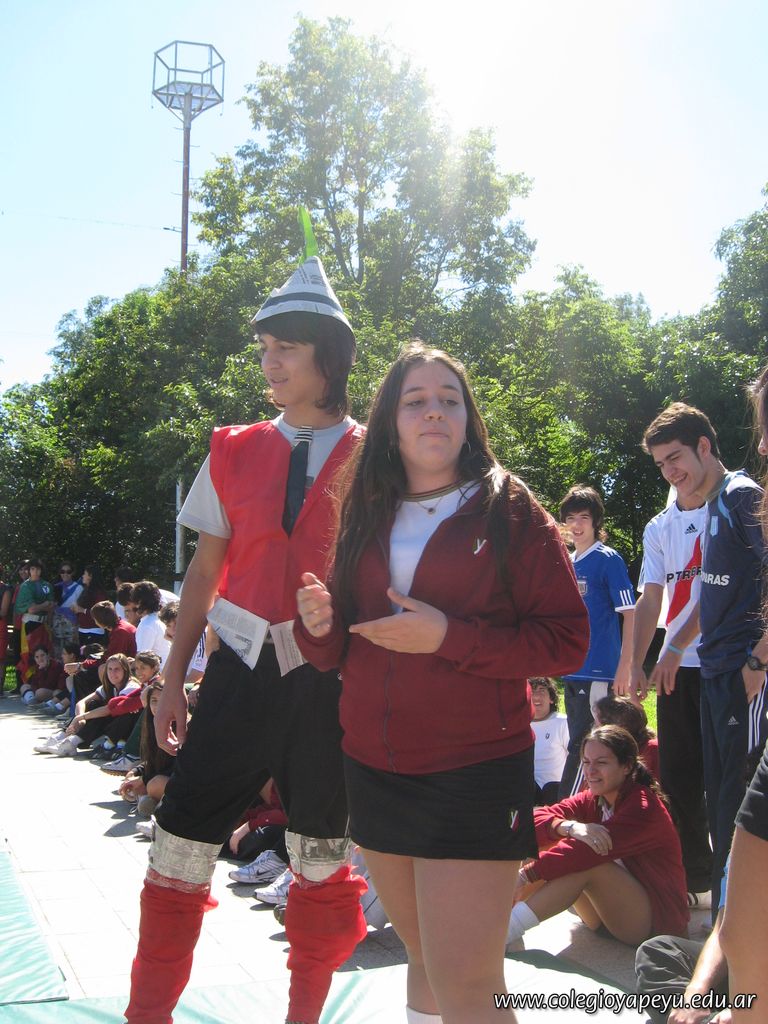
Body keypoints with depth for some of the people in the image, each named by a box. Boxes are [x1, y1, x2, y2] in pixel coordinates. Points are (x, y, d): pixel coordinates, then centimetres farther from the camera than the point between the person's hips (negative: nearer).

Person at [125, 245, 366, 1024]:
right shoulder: (235, 454, 6)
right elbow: (204, 572, 9)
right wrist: (173, 681, 7)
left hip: (331, 678, -2)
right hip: (242, 667, 2)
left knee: (321, 856, 11)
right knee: (180, 841, 2)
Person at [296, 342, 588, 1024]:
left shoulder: (511, 514, -3)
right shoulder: (366, 519, 10)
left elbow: (566, 640, -9)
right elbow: (338, 652, 16)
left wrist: (449, 637, -19)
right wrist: (319, 627, -8)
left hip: (474, 774, -5)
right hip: (374, 771, 5)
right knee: (425, 962, 16)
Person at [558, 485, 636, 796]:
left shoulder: (608, 559, -7)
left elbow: (631, 615, -11)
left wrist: (624, 668, -16)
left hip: (599, 671, -7)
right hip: (571, 670, 8)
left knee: (582, 746, -6)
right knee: (579, 745, 13)